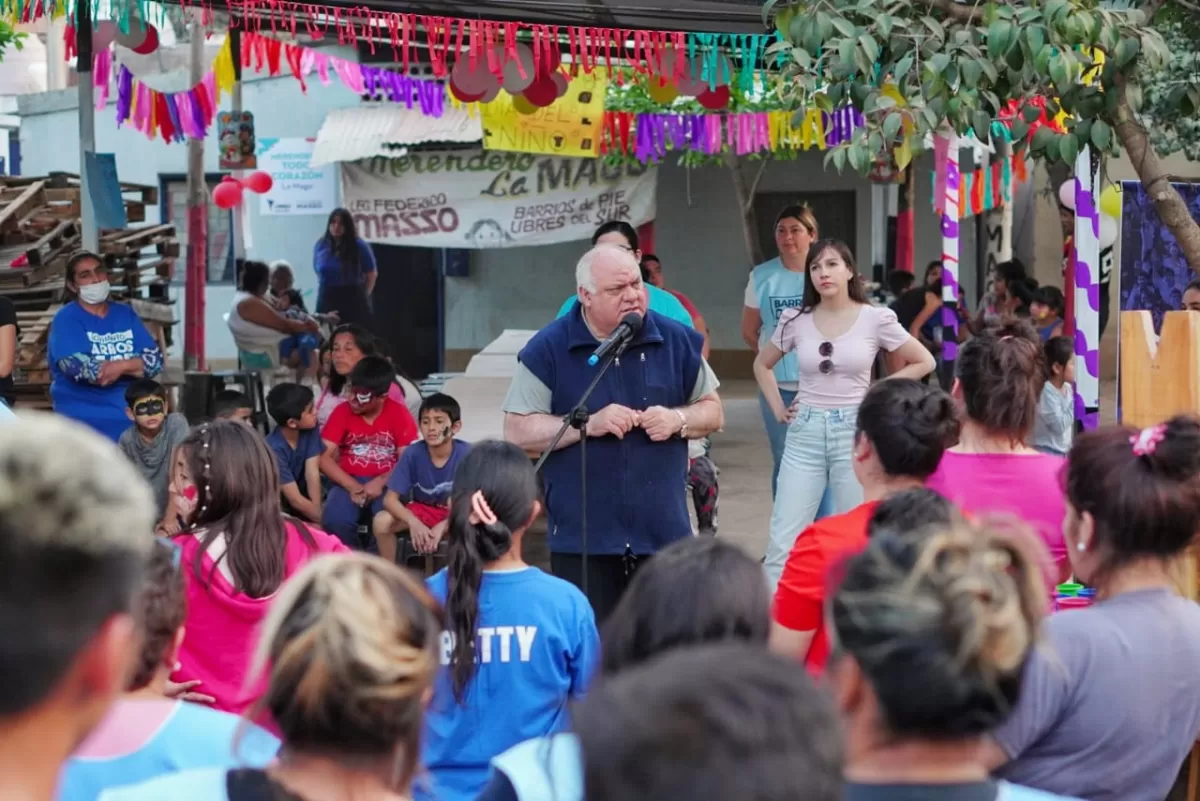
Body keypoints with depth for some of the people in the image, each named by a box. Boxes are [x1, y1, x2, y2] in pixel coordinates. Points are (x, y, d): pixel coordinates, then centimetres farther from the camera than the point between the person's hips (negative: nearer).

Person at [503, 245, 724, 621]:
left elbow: (712, 411, 14)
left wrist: (678, 420, -8)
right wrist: (589, 425, -16)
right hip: (583, 538, -3)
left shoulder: (677, 340, 5)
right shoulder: (548, 349, -4)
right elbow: (516, 432, -5)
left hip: (664, 532, 3)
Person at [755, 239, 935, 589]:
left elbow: (923, 362, 5)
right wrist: (778, 409, 8)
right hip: (805, 432, 2)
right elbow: (762, 364, 19)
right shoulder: (797, 320, 3)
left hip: (854, 430, -2)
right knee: (783, 539, -3)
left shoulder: (876, 319, -3)